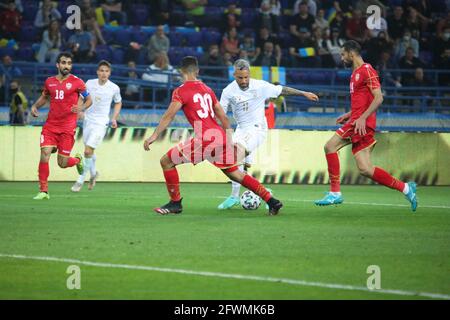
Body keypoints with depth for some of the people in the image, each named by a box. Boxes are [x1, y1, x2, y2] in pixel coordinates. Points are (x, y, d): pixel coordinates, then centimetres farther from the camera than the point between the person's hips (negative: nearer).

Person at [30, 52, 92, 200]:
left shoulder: (76, 82, -3)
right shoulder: (50, 81, 8)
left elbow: (89, 100, 5)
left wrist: (81, 108, -16)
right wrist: (35, 106, 7)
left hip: (67, 127, -3)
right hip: (50, 125, 3)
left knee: (62, 163, -2)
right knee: (44, 154, -13)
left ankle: (78, 160, 35)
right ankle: (43, 191, -4)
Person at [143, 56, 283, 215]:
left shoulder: (181, 91, -1)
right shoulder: (207, 90, 20)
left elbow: (169, 115, -13)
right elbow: (223, 117, 21)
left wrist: (154, 136, -16)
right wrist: (229, 141, 29)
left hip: (206, 138, -7)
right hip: (222, 137, 7)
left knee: (166, 161, 5)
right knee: (235, 174, 20)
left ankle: (175, 203, 8)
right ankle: (272, 201, 15)